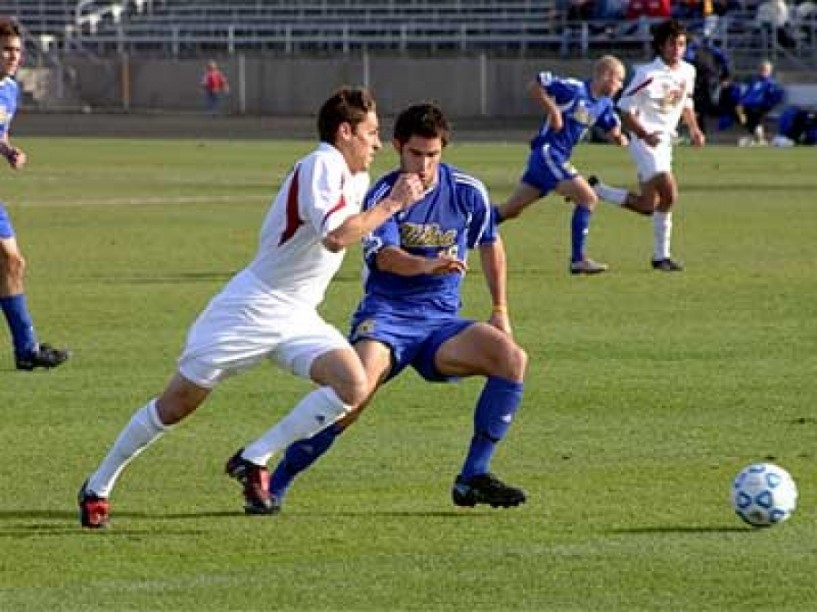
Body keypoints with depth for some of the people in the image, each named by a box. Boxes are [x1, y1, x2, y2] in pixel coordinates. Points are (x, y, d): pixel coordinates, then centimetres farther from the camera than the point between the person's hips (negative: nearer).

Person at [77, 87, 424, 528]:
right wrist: (392, 204, -23)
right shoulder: (321, 165, -17)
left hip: (298, 318, 8)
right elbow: (336, 236, -31)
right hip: (251, 307, -8)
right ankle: (98, 487, 16)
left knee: (353, 385, -15)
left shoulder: (356, 178, 11)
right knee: (177, 404, 0)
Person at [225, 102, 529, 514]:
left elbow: (490, 245, 22)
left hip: (441, 322, 4)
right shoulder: (383, 195, -6)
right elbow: (386, 256, -24)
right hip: (386, 315, -4)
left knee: (513, 359, -21)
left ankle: (473, 479, -13)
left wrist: (500, 309, 20)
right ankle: (273, 486, -18)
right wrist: (427, 266, -44)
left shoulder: (468, 192, 4)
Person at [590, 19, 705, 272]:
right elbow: (625, 109, -14)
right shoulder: (648, 75, -17)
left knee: (647, 205, 11)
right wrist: (644, 135, -27)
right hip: (645, 141, -8)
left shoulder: (688, 71, 6)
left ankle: (593, 189, 29)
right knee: (669, 194, -22)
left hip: (665, 142, 8)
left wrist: (694, 129, 6)